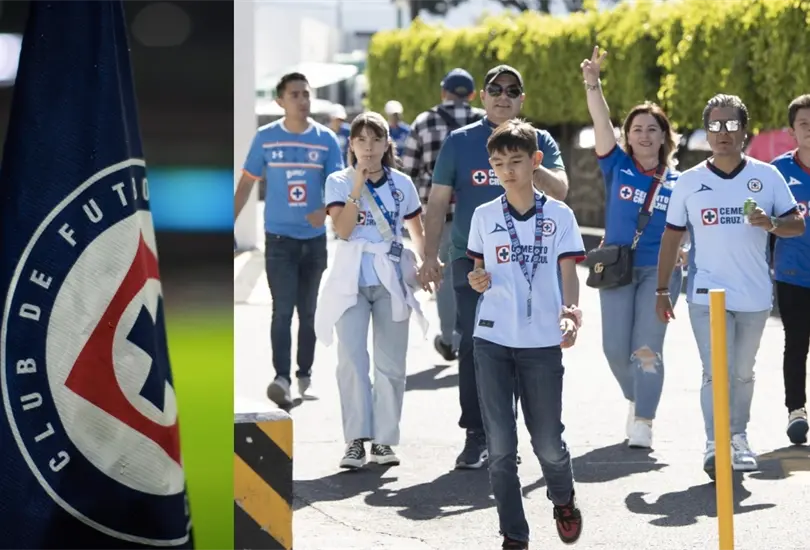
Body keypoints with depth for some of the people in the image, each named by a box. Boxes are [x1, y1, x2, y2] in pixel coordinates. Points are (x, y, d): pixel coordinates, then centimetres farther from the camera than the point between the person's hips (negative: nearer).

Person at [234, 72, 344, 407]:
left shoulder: (326, 140, 0)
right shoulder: (265, 138, -1)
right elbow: (246, 183, 7)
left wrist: (326, 210, -22)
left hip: (314, 238, 2)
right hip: (279, 238, -2)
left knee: (308, 312, 11)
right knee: (283, 310, -12)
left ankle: (304, 377, 22)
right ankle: (281, 378, -18)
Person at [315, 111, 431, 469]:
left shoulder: (401, 183, 7)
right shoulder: (339, 182, 1)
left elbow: (417, 231, 15)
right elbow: (342, 229, -12)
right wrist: (358, 185, -16)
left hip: (391, 278, 2)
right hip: (352, 278, -2)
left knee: (390, 361, 2)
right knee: (352, 359, -11)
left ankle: (384, 439, 9)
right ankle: (356, 439, -8)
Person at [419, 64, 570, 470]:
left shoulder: (539, 142, 8)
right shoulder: (460, 141, 7)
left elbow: (559, 190, -6)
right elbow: (437, 203, 7)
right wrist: (430, 257, -1)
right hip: (472, 259, -1)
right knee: (474, 346, -5)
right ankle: (476, 435, 0)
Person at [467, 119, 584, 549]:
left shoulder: (559, 215, 1)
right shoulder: (484, 216, 7)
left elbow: (568, 272, -4)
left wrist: (570, 312, -22)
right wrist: (476, 282, -9)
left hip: (542, 341, -2)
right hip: (492, 340, 2)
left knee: (548, 441, 2)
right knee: (500, 445, -1)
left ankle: (563, 501, 34)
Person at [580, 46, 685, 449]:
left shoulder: (677, 182, 4)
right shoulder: (617, 167, 2)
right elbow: (601, 123, -12)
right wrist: (592, 83, -25)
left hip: (660, 270, -1)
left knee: (647, 348, -8)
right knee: (616, 348, 2)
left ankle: (643, 423, -6)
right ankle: (636, 399, 29)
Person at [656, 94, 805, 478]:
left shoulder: (766, 176, 2)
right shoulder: (689, 182, 3)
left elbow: (797, 225, 3)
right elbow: (671, 237, 8)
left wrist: (771, 223, -19)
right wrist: (662, 290, 5)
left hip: (755, 295, 2)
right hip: (708, 293, -2)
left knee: (743, 373, 14)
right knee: (717, 373, -13)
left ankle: (739, 438, 28)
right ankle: (715, 447, -16)